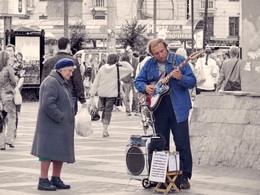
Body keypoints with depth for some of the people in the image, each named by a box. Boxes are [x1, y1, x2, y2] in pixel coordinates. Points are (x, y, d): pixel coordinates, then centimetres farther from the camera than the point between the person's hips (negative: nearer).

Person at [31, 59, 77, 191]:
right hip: (51, 125, -10)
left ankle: (56, 179, 18)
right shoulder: (51, 82, -14)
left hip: (62, 127, 10)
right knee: (49, 151, -10)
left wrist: (70, 118, 15)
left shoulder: (62, 83, 20)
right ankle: (43, 181, -9)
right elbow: (48, 103, -23)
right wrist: (60, 117, -20)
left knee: (61, 152, 11)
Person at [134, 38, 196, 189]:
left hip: (178, 108, -4)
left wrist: (181, 78, -26)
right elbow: (138, 81, 15)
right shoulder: (149, 64, 8)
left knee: (182, 144, -5)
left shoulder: (179, 60, -3)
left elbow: (192, 82, -6)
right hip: (158, 109, 4)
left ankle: (185, 177, 1)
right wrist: (145, 87, -7)